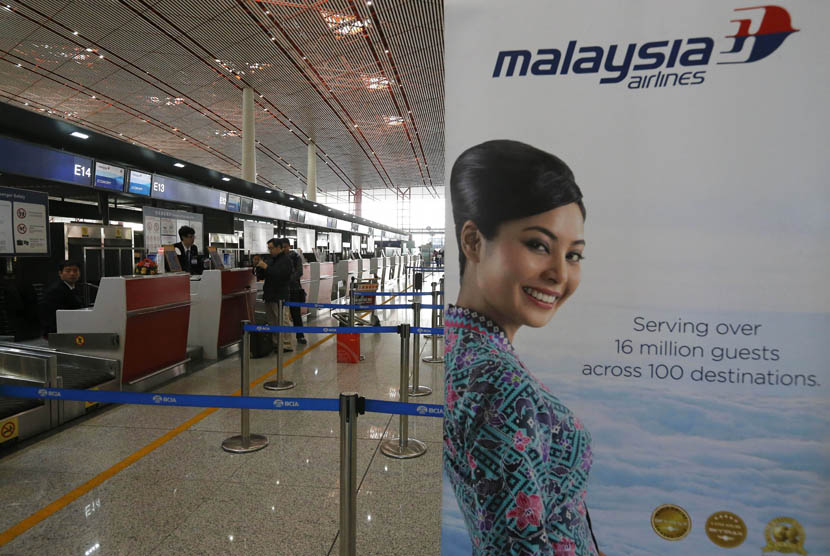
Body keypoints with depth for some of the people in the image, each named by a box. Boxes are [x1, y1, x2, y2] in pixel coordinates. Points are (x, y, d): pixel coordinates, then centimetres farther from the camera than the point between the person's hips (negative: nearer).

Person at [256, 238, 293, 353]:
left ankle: (287, 345, -2)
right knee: (272, 322, 11)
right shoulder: (270, 259, 16)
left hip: (280, 297, -8)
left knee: (282, 321, -7)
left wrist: (266, 267, -20)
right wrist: (258, 265, 3)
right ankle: (276, 343, 19)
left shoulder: (286, 260, -7)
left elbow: (279, 275, -21)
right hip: (269, 295, 8)